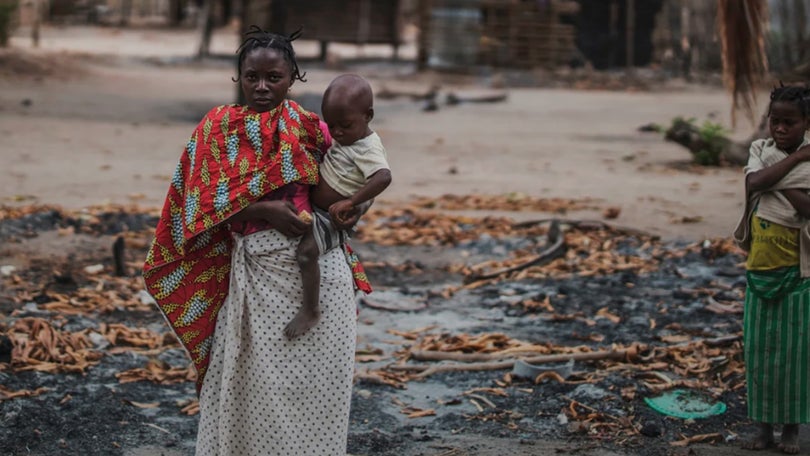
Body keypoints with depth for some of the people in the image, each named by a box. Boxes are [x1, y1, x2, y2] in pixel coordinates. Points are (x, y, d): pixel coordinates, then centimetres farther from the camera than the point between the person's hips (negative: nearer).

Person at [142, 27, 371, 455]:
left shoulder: (309, 128, 8)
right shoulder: (219, 127, 2)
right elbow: (202, 205, -5)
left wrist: (349, 208, -3)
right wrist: (265, 210, -17)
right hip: (258, 271, -2)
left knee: (314, 386, 6)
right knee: (255, 385, 4)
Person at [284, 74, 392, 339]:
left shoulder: (368, 149, -23)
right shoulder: (343, 137, 4)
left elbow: (383, 177, -41)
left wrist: (350, 202, -39)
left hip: (331, 219, -10)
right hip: (313, 208, 10)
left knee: (306, 251, -28)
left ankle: (310, 311, -19)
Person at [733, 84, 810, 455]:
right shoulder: (760, 150, 6)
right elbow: (754, 184, -14)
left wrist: (777, 181, -19)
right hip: (760, 263, 4)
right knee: (758, 345, 6)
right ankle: (764, 425, 15)